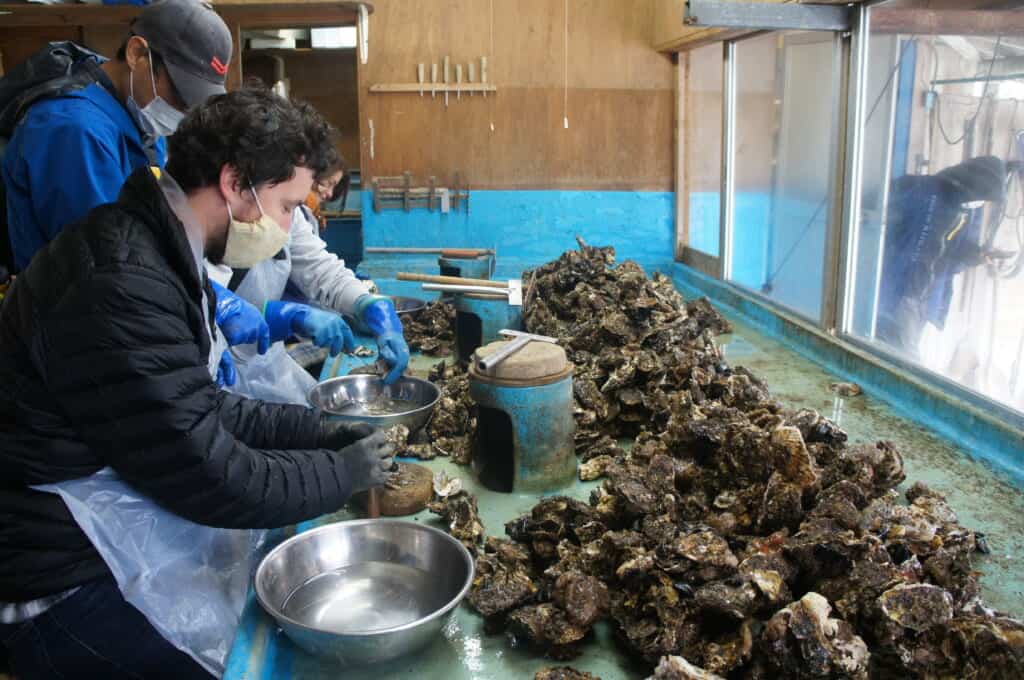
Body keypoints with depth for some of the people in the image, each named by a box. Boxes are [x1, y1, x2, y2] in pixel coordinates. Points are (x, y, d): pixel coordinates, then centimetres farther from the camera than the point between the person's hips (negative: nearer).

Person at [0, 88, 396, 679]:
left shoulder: (156, 252, 2)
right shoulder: (121, 287, -31)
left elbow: (202, 407, 9)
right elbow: (211, 479, -26)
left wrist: (323, 432, 1)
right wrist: (347, 471, -12)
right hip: (59, 581, -9)